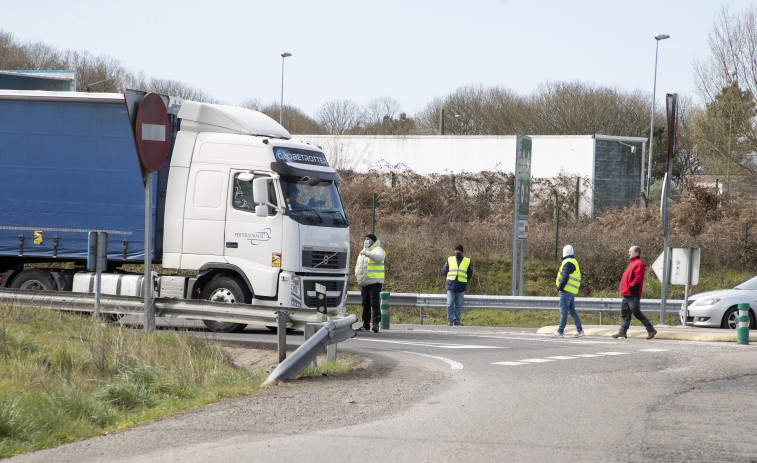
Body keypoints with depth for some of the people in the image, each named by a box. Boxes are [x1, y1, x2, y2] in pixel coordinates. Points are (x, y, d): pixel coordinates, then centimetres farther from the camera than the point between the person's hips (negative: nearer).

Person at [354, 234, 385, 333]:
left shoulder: (378, 250, -2)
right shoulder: (362, 251, 22)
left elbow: (379, 258, -26)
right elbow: (358, 265, 29)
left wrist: (367, 253, -31)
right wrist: (358, 274, 10)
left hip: (374, 282, -8)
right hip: (364, 283, 8)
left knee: (374, 303, -13)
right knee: (365, 304, 9)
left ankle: (376, 324, -14)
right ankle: (366, 325, 13)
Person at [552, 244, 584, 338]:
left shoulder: (567, 263, -11)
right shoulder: (574, 262, 20)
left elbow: (565, 277, -19)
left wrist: (560, 287, -12)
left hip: (566, 291, -9)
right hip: (573, 292, 9)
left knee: (563, 311, -8)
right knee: (572, 312, 12)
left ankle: (560, 331, -9)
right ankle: (579, 331, 9)